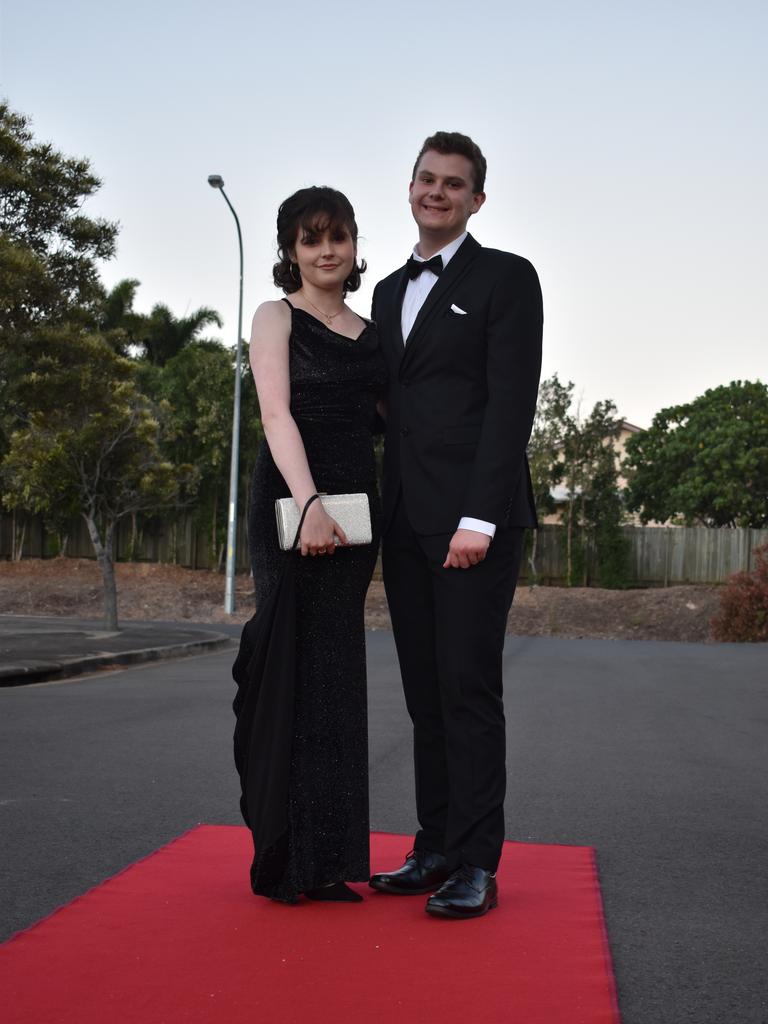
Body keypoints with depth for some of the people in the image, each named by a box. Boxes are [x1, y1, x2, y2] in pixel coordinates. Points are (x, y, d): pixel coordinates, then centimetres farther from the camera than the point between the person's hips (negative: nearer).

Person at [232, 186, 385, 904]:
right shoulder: (278, 317, 3)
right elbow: (276, 413, -10)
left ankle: (325, 857, 14)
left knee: (336, 674, 6)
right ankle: (284, 856, 3)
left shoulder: (369, 332, 18)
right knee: (294, 669, -6)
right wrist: (310, 503, -23)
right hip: (291, 501, -5)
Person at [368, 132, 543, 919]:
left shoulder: (506, 278, 1)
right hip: (405, 521, 6)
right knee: (425, 696, 8)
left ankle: (476, 864, 2)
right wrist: (385, 513, 10)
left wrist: (480, 517, -17)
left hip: (473, 515, -6)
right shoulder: (389, 292, 20)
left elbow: (511, 403, -9)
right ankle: (435, 849, 15)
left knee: (468, 689, -6)